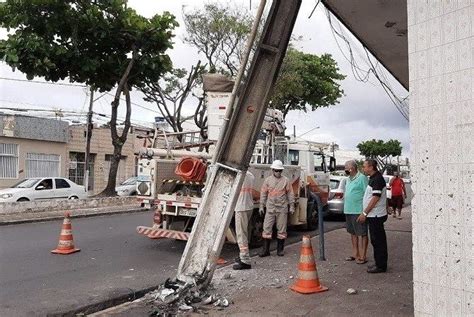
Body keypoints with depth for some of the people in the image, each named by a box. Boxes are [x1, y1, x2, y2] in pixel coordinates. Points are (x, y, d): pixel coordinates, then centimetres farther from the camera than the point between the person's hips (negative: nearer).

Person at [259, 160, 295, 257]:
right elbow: (263, 194, 8)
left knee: (281, 229, 6)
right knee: (267, 228, -1)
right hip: (270, 208, 1)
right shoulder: (267, 180, 5)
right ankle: (265, 250, 6)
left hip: (282, 209, 0)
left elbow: (290, 194, 6)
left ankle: (280, 250, 18)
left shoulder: (286, 180, 4)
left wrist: (291, 206, 2)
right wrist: (261, 206, 4)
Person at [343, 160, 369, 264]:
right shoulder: (348, 179, 15)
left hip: (359, 211, -9)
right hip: (348, 211, 9)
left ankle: (362, 256, 5)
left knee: (361, 234, -1)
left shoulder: (362, 178, -11)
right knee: (353, 233, 15)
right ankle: (355, 254, 25)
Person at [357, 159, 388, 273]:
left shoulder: (377, 179, -17)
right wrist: (366, 213, 18)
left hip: (376, 215, -10)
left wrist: (364, 213, -20)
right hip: (374, 215, 10)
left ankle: (380, 266, 6)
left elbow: (375, 198, -22)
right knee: (377, 240, 15)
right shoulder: (373, 178, 14)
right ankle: (380, 264, 24)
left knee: (378, 241, -2)